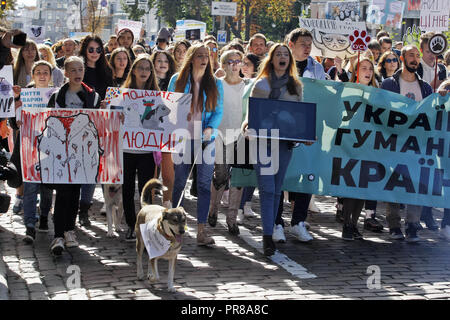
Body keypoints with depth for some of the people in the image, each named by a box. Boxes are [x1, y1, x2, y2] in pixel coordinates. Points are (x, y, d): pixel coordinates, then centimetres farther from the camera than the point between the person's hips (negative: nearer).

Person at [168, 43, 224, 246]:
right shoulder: (178, 80, 5)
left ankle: (201, 231, 0)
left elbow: (219, 111, 5)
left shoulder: (215, 83, 6)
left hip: (206, 139, 0)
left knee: (205, 185, -2)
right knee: (179, 182, 5)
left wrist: (210, 128, -13)